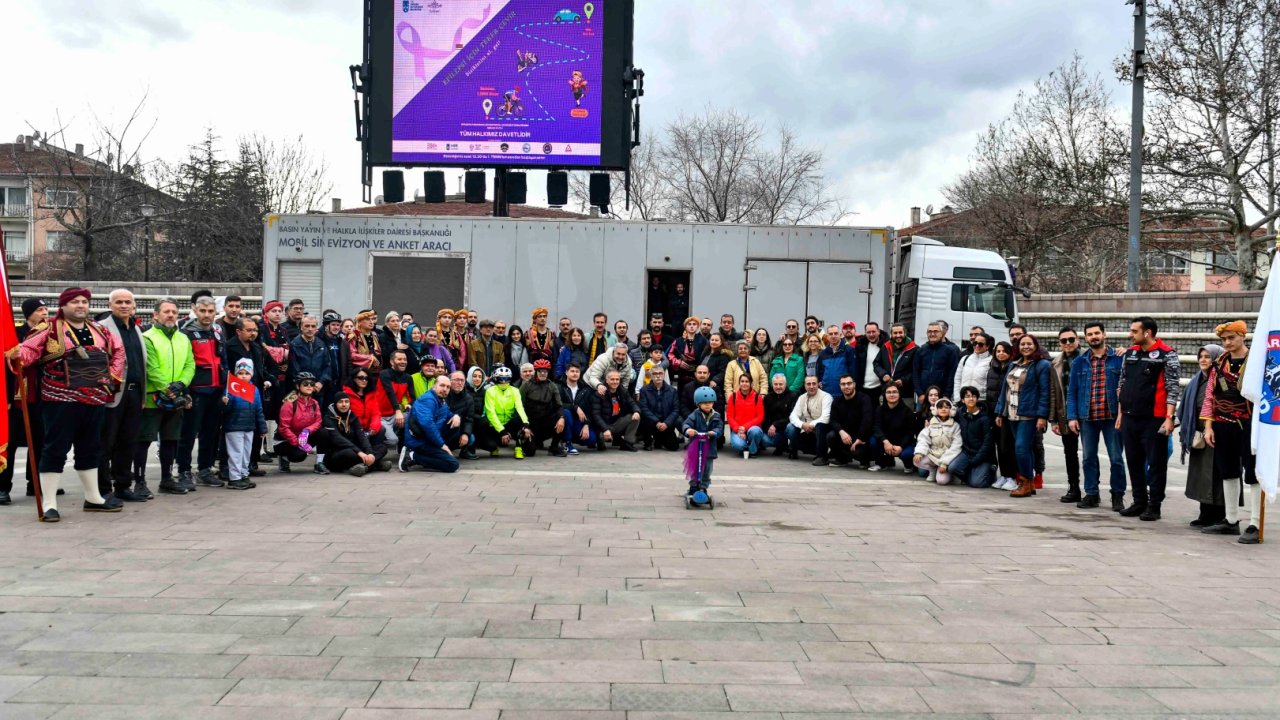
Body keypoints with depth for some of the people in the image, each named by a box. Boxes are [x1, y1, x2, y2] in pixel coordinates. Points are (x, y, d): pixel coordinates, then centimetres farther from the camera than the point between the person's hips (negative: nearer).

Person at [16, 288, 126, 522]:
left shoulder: (99, 331, 13)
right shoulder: (50, 329, -4)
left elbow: (118, 351, 25)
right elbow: (28, 349, -15)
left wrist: (113, 375, 14)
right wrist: (16, 355, -37)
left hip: (95, 400, 6)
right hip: (61, 400, -6)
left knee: (90, 449, 16)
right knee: (55, 449, -4)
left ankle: (93, 498, 28)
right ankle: (49, 504, 0)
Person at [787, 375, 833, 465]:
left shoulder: (825, 397, -12)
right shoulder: (802, 398, 5)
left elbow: (825, 417, -25)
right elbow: (793, 415, -5)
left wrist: (811, 425, -27)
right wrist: (802, 425, -24)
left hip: (821, 431, -5)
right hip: (807, 432, 5)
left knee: (820, 425, -36)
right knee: (790, 427, -16)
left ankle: (821, 456, -23)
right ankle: (793, 452, 8)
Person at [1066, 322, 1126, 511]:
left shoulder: (1119, 358, -1)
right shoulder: (1079, 361, 8)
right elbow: (1072, 391, 8)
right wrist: (1072, 416, 0)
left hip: (1112, 417, -3)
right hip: (1087, 417, 3)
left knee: (1116, 458, 1)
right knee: (1089, 457, 9)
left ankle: (1117, 495, 13)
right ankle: (1091, 494, 19)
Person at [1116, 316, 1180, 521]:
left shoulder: (1166, 354, -7)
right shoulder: (1130, 353, 12)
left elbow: (1173, 389, -10)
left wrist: (1169, 418, -16)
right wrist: (1121, 413, 16)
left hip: (1154, 419, -7)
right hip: (1129, 419, 7)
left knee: (1155, 463, 1)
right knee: (1134, 462, 12)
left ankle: (1154, 506, 8)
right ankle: (1139, 502, 23)